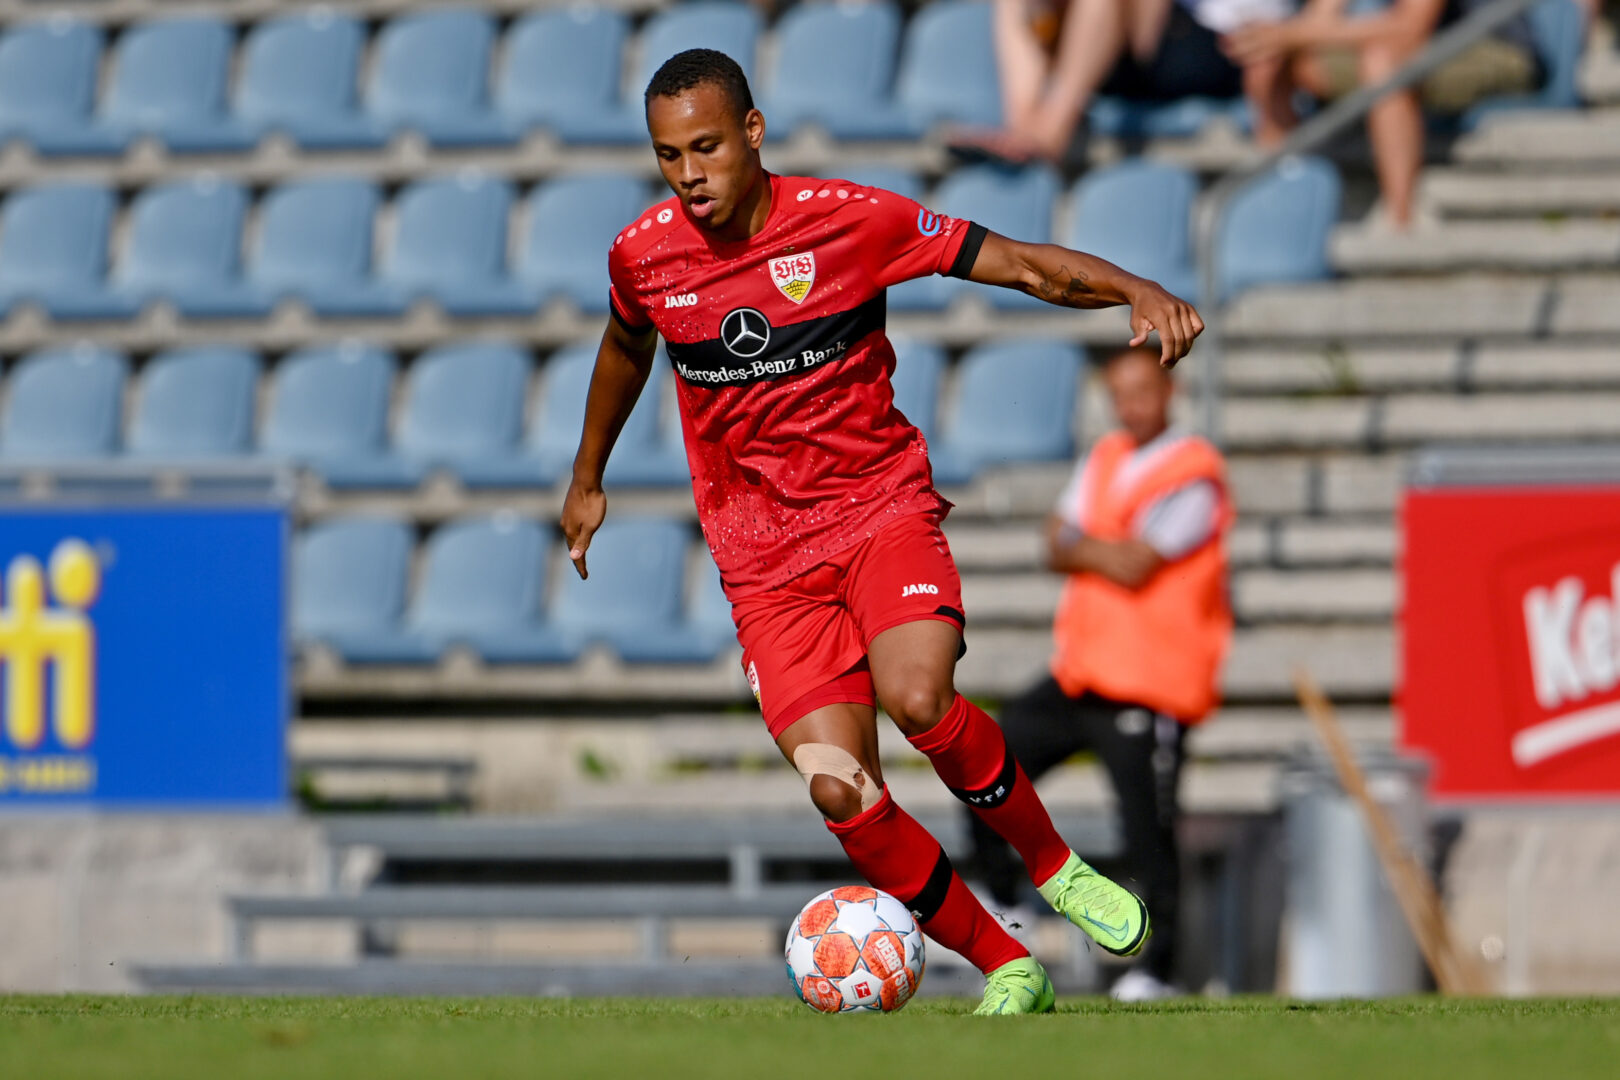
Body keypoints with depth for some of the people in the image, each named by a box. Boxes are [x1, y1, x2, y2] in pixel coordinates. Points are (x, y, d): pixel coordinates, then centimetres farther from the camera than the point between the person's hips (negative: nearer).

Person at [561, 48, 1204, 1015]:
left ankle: (1053, 865, -5)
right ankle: (1008, 971, -1)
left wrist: (1138, 291, -25)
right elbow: (627, 346, 22)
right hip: (766, 561, 2)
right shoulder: (642, 255, -2)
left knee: (917, 698, -31)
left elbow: (1021, 265, -8)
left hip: (883, 507, -2)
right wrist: (588, 480, 34)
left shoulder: (847, 220, -10)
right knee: (840, 791, -16)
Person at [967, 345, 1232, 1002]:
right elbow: (1057, 551, 9)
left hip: (1148, 690, -8)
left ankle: (1157, 966, 0)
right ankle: (1004, 909, 20)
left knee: (1148, 835, -9)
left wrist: (1079, 545, -3)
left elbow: (1133, 567, -19)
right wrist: (1105, 554, -12)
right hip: (1079, 675, 8)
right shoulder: (1104, 460, 15)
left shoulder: (1193, 477, -12)